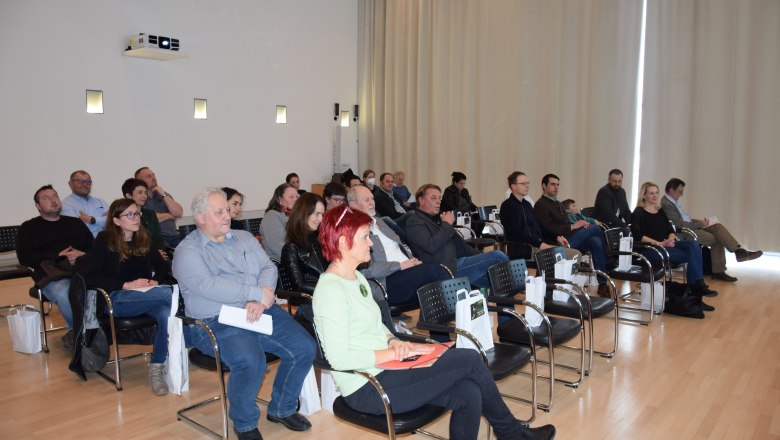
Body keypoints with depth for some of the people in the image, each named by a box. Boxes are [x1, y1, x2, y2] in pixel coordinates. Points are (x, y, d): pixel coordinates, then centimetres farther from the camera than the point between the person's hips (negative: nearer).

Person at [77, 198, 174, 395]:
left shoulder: (144, 240, 17)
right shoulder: (105, 241, 5)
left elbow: (163, 269, 18)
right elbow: (88, 275, -6)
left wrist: (156, 282, -7)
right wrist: (126, 285, -15)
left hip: (147, 296, 4)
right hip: (117, 298, -4)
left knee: (167, 314, -33)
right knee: (169, 293, -36)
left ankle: (156, 368, -25)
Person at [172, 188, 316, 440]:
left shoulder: (245, 238, 17)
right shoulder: (188, 250, -1)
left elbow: (268, 268, 6)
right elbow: (209, 286, -18)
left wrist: (259, 301, -15)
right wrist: (259, 293, -17)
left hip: (261, 312, 6)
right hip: (216, 322, -6)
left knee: (305, 348, -11)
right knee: (250, 360, -32)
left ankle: (282, 409, 14)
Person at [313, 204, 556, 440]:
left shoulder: (357, 278, 10)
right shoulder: (331, 289, -19)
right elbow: (340, 358, -23)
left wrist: (393, 341, -2)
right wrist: (396, 352, -17)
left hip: (382, 372, 9)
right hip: (367, 389, -9)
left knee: (468, 394, -9)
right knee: (470, 359, -9)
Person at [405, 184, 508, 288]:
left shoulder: (438, 219, 23)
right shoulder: (414, 222, -4)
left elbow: (459, 243, 25)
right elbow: (431, 246, -21)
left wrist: (480, 256, 15)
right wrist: (446, 224, -9)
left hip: (457, 262, 9)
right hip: (446, 270, -9)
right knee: (497, 256, -13)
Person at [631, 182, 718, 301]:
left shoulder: (661, 212, 21)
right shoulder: (638, 213, -2)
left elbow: (671, 231, 14)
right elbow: (638, 236, -15)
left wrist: (670, 239, -10)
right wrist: (659, 243, -21)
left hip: (667, 245, 7)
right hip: (650, 249, -6)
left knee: (693, 244, -22)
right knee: (691, 255, -24)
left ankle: (698, 285, -27)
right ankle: (696, 285, -15)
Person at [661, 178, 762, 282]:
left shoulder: (674, 200, 13)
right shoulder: (666, 204, -19)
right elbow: (680, 225, -21)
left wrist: (699, 221, 6)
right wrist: (700, 224, -11)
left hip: (690, 225, 9)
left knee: (717, 226, -9)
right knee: (717, 239, -13)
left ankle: (739, 251, -16)